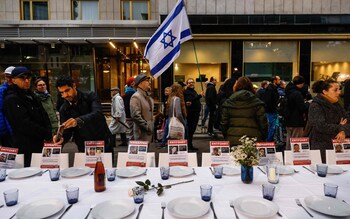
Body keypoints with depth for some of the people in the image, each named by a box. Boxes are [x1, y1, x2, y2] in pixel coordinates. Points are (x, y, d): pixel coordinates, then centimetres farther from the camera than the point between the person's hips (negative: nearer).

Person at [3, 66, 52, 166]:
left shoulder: (30, 95, 16)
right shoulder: (11, 99, -10)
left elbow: (44, 116, 14)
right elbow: (25, 124, -18)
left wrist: (48, 131, -4)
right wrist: (48, 135, -14)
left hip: (39, 144, 7)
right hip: (26, 148, -7)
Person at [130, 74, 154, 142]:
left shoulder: (149, 96, 15)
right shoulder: (136, 97, -14)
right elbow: (135, 116, -22)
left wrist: (151, 127, 16)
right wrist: (146, 126, -18)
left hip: (149, 131, 9)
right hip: (142, 133, -8)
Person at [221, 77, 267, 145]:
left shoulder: (228, 103, 3)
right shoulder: (257, 102, -2)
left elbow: (224, 123, 4)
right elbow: (263, 122, -3)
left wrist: (226, 137, 17)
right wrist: (263, 138, 10)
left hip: (233, 141, 2)